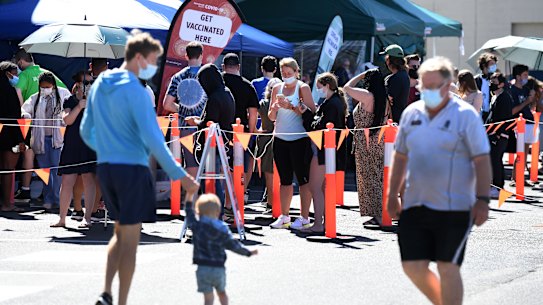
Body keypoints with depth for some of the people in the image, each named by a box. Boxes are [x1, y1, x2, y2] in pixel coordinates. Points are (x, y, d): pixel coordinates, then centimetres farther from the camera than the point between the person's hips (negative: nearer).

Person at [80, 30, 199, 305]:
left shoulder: (98, 86, 9)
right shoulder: (135, 91, -15)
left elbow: (85, 131, 16)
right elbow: (153, 139, -19)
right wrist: (180, 176, -17)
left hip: (105, 169, 7)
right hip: (133, 169, -7)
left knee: (120, 233, 19)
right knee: (130, 241, 1)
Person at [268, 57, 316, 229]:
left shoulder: (303, 88, -3)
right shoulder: (277, 88, 11)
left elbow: (312, 112, -13)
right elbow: (271, 117, 13)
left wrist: (292, 107, -19)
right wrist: (274, 109, -9)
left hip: (300, 139, -5)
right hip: (280, 138, 5)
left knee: (303, 178, -2)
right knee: (284, 179, 9)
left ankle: (304, 218, 0)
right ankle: (284, 217, 13)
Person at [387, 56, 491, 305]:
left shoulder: (466, 115, -6)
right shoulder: (411, 113, 8)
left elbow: (482, 161, -8)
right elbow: (401, 156, 17)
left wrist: (482, 200, -14)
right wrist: (393, 195, 15)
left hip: (453, 207, -5)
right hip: (415, 206, 5)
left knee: (447, 268, -3)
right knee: (413, 266, 3)